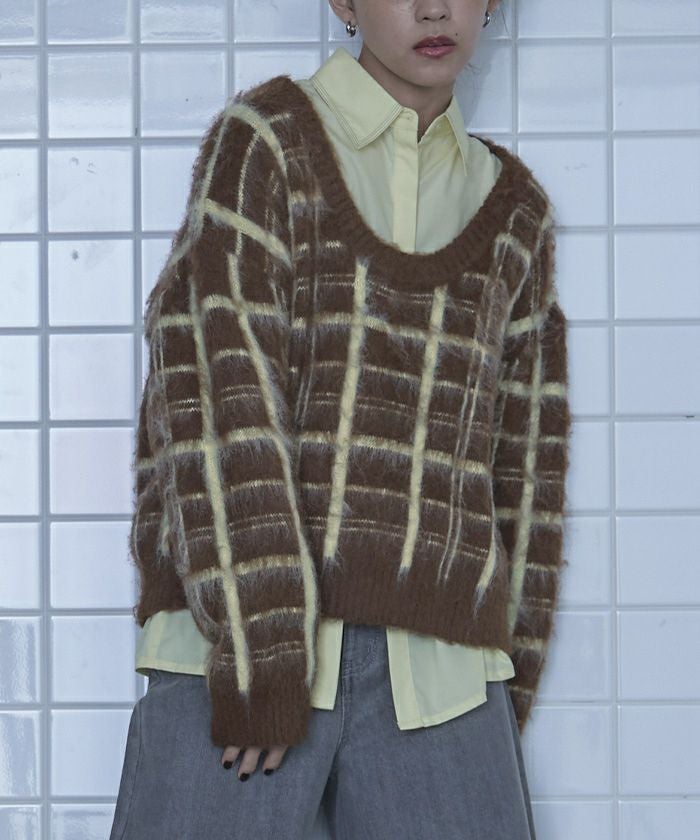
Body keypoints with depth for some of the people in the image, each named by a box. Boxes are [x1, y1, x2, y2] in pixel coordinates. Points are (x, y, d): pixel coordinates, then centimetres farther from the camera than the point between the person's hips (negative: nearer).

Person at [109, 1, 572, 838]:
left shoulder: (513, 211, 16)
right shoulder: (261, 140, 3)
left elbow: (522, 458, 16)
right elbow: (217, 395, -8)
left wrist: (509, 677, 10)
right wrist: (259, 646, -15)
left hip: (434, 676, 3)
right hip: (239, 637, -3)